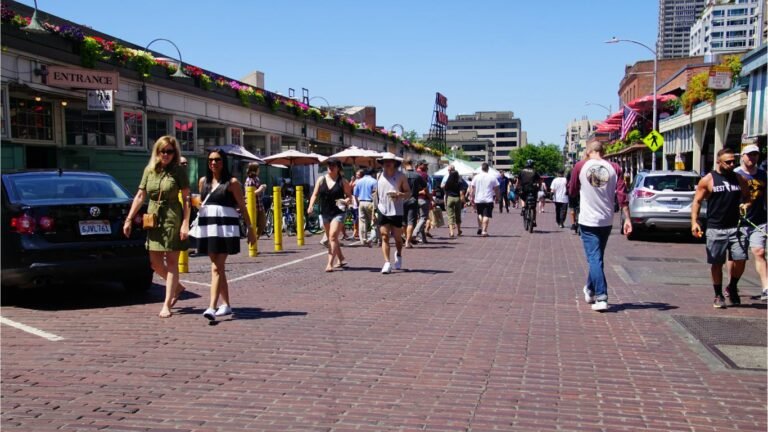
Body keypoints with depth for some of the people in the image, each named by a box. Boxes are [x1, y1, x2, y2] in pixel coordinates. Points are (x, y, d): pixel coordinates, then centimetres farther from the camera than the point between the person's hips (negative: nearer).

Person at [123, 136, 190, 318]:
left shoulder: (179, 171, -4)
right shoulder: (149, 170, 8)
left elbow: (186, 199, -7)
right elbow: (140, 196, 10)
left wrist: (185, 224, -15)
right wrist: (129, 219, 7)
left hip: (172, 218, -5)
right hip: (153, 219, 5)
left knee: (171, 261, -2)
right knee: (155, 263, 8)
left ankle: (166, 304, 3)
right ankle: (177, 287, 32)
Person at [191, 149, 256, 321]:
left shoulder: (232, 182, -2)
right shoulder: (203, 181, 13)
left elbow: (242, 207, 0)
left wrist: (250, 228, -1)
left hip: (225, 226, -5)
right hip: (207, 226, 5)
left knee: (217, 268, -12)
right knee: (218, 267, 11)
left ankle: (212, 307, -16)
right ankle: (226, 305, 21)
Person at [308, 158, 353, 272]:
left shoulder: (343, 181, -2)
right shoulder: (321, 180, 7)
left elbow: (349, 196, 2)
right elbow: (315, 194, 7)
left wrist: (346, 201, -21)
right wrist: (311, 205, -10)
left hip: (338, 212, -5)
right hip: (325, 213, 5)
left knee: (333, 236, -16)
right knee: (331, 238, 14)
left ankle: (330, 263, -16)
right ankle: (341, 260, 31)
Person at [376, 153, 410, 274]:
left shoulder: (401, 176, -1)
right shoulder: (379, 176, 8)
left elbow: (409, 192, 1)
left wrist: (401, 194, -20)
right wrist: (375, 206, 13)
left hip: (396, 211, -2)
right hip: (382, 210, 2)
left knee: (397, 237, 8)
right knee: (384, 237, -7)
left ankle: (398, 255, 38)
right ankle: (387, 263, -8)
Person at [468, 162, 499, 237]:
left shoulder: (476, 177, 3)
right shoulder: (492, 177, 1)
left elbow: (472, 189, 2)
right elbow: (496, 189, 3)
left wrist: (472, 198, 8)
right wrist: (496, 198, 14)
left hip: (478, 199, 2)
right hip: (489, 200, -2)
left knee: (479, 214, 20)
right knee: (486, 215, -2)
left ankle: (480, 228, 11)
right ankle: (484, 231, -8)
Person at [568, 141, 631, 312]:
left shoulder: (580, 166, -5)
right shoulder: (614, 168, -1)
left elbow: (572, 191, 6)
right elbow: (622, 195, -7)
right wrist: (627, 219, -6)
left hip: (588, 221, -3)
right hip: (607, 221, 3)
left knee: (594, 258, -1)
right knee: (597, 256, 19)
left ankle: (601, 298, -11)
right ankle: (590, 290, 36)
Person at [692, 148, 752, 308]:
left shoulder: (739, 179, 10)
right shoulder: (708, 180, -1)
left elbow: (747, 197, 22)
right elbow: (697, 201, -1)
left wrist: (746, 204, -2)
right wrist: (694, 222, -12)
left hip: (735, 227, 3)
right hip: (715, 229, -3)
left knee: (740, 260, -5)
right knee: (716, 263, 4)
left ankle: (732, 287, 22)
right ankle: (718, 296, 18)